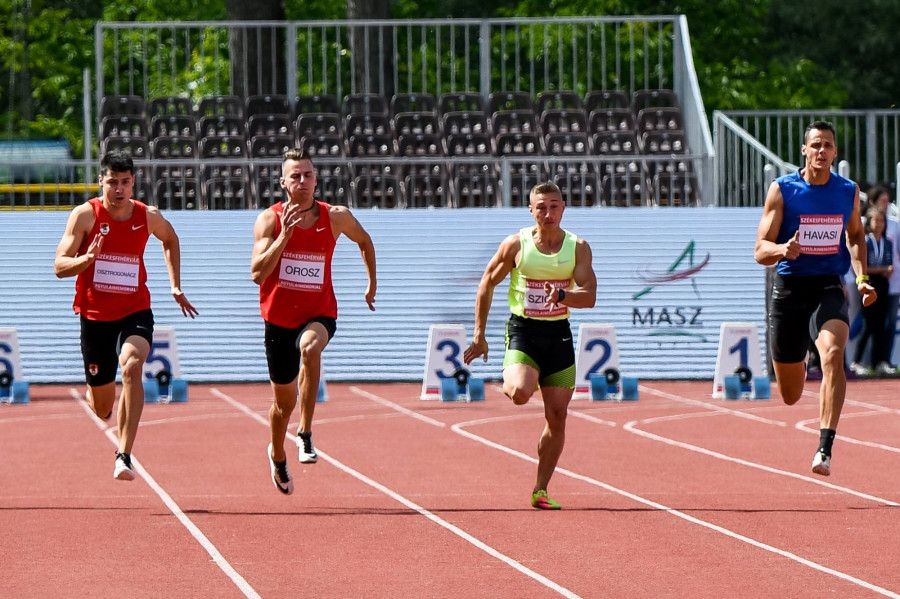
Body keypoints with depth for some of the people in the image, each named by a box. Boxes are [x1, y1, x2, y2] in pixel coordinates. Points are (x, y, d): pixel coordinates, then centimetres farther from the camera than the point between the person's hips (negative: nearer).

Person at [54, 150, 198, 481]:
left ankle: (124, 455, -32)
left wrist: (175, 286, 18)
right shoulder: (85, 215, -9)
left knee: (132, 367, -32)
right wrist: (87, 258, -31)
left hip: (135, 312, 0)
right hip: (94, 315, 0)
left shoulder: (149, 217, -1)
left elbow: (171, 240, 22)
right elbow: (59, 266, -12)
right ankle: (96, 395, 50)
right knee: (102, 409, 8)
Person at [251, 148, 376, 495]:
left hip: (319, 315, -1)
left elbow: (364, 240, 19)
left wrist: (372, 284, 20)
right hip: (279, 319, 1)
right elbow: (257, 273, -20)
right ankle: (278, 457, 44)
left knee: (310, 347, -38)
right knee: (285, 402, 12)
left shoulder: (336, 218, -4)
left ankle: (306, 434, -32)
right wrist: (284, 235, -28)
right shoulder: (270, 219, -9)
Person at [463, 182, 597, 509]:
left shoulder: (578, 248, -1)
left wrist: (561, 295, -30)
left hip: (558, 334, 3)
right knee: (521, 393, -30)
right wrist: (479, 333, 1)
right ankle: (509, 381, 8)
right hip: (523, 331, -2)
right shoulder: (516, 244, -5)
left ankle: (541, 489, 14)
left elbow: (589, 296, -8)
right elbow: (487, 284, 4)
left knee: (556, 416, 2)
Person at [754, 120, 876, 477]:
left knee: (833, 354, -31)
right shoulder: (782, 190, -5)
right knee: (790, 396, 9)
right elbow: (760, 251, -7)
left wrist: (862, 277, 8)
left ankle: (825, 448, -33)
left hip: (829, 289, 1)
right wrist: (783, 250, -30)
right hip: (789, 288, -1)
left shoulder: (849, 192, 4)